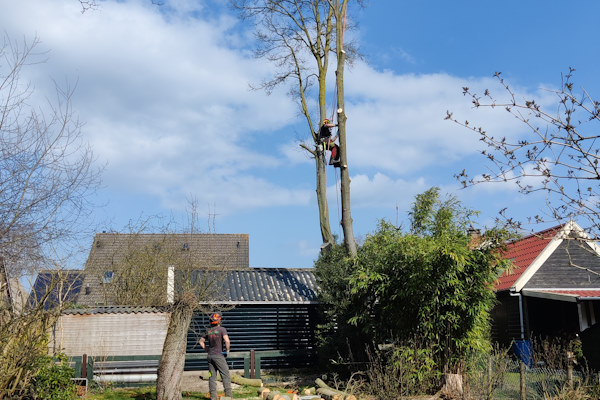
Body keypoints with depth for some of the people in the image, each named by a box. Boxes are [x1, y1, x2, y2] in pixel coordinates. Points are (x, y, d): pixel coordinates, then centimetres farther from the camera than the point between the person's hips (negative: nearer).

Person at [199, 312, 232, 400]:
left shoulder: (209, 331, 10)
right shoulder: (222, 329, -8)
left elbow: (201, 341, 20)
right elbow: (227, 341, -21)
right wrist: (227, 350, -6)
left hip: (210, 356, 6)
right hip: (219, 356, -6)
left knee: (212, 377, 8)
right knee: (225, 375, -1)